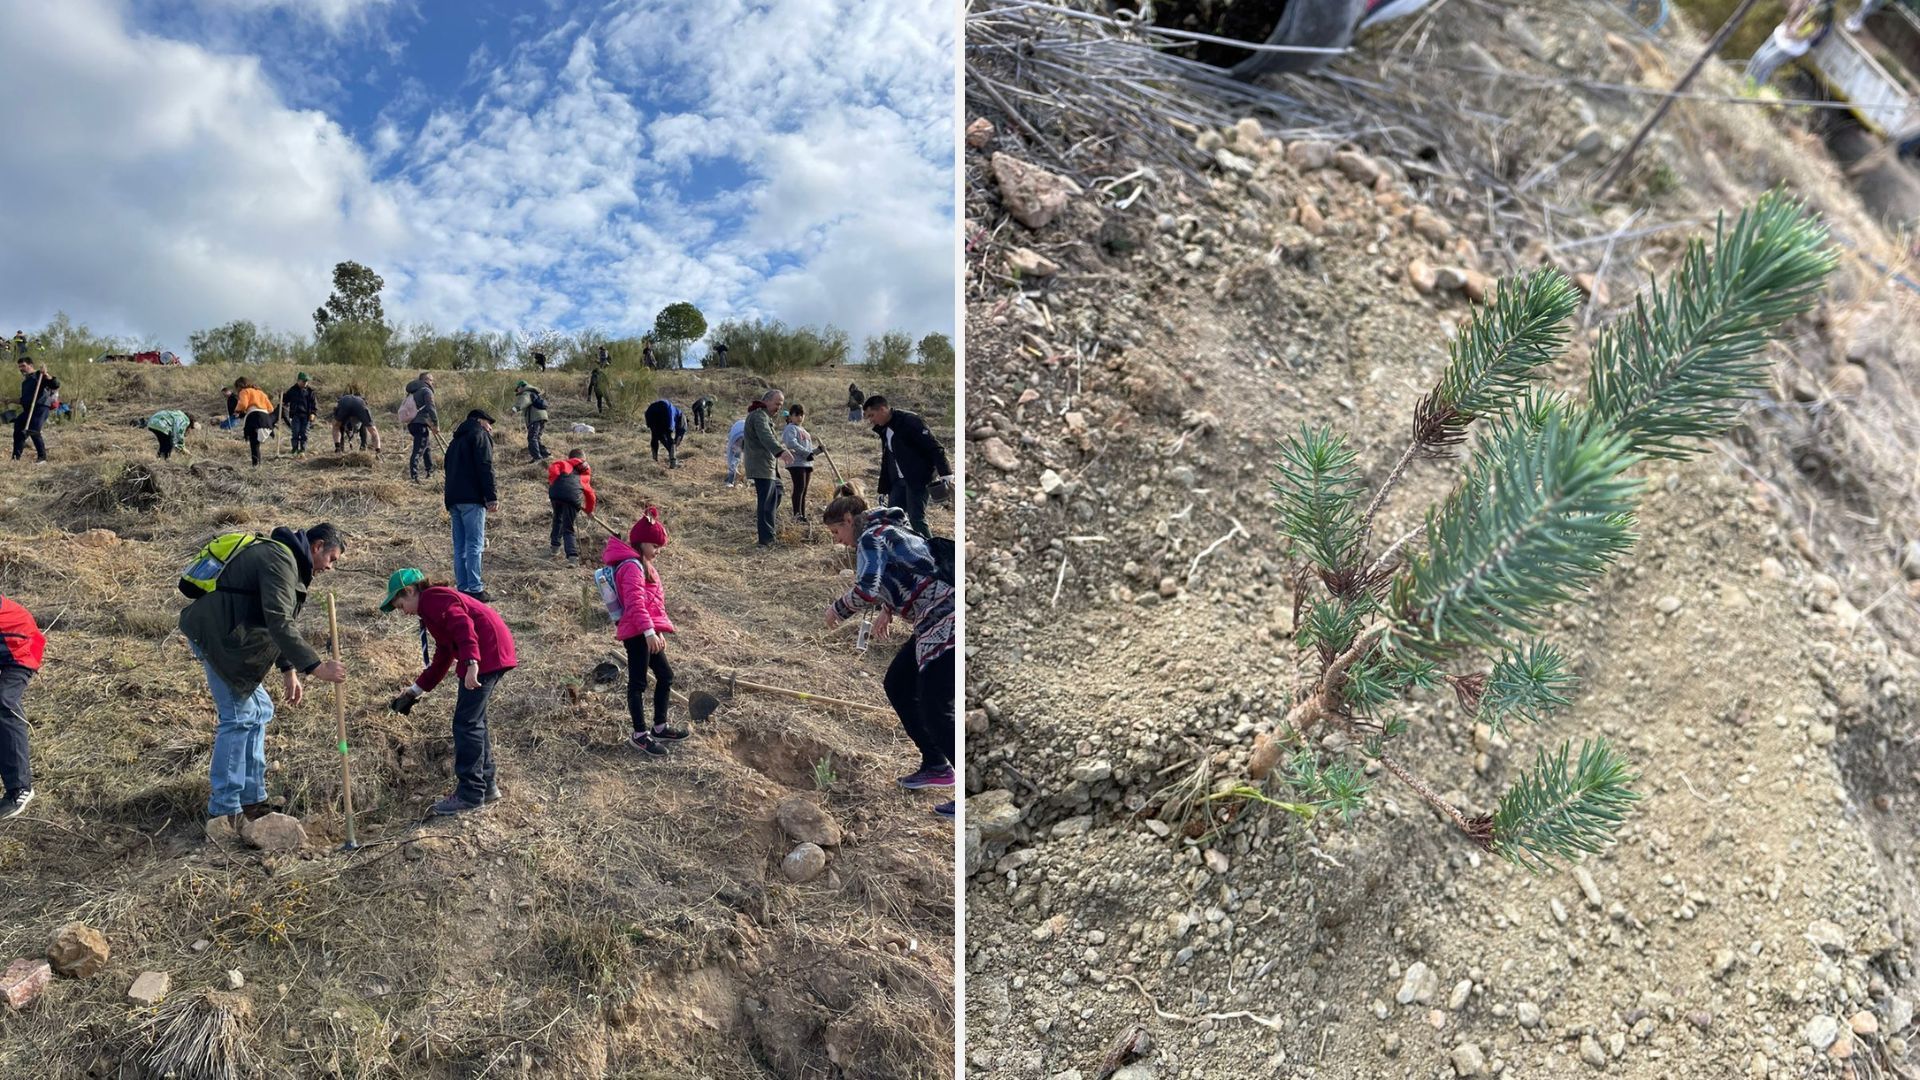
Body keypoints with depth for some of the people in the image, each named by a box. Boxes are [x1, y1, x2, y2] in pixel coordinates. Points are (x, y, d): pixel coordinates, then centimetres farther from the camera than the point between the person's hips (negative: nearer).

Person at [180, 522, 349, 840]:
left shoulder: (286, 559, 17)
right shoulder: (280, 560, -18)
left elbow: (278, 620, 22)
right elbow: (279, 623, -28)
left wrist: (289, 670, 16)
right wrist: (316, 667, -31)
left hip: (227, 636, 11)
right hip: (216, 636, -11)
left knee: (258, 710, 12)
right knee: (239, 717, -11)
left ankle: (251, 800, 17)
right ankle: (223, 814, -6)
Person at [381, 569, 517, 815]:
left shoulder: (432, 598, -3)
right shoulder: (435, 602, 28)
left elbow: (463, 625, -21)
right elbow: (443, 656, 33)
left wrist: (471, 662, -31)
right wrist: (417, 688, 36)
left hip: (486, 652, -11)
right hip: (492, 652, 11)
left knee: (466, 723, -6)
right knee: (474, 721, 17)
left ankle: (470, 794, -1)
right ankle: (486, 785, 24)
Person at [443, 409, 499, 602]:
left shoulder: (455, 440, 26)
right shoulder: (480, 435, 0)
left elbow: (448, 468, 24)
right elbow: (485, 467, -12)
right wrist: (492, 497, -16)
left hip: (453, 498, 8)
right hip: (471, 498, -8)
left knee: (460, 546, 8)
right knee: (474, 544, -9)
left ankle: (463, 588, 8)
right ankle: (475, 590, -12)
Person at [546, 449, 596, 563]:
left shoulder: (564, 463, 28)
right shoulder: (586, 474, 35)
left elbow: (553, 468, 4)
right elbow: (590, 494, 39)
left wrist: (554, 483, 11)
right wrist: (589, 510, 52)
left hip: (557, 491, -1)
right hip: (574, 496, 1)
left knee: (558, 519, 27)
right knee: (568, 529, 8)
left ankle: (555, 549, 28)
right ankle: (573, 557, -10)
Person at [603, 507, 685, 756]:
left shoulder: (642, 564, 20)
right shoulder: (632, 566, -13)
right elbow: (635, 603, -23)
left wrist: (659, 631, 24)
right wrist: (649, 631, -28)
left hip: (647, 632, 11)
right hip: (637, 633, -11)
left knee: (665, 676, 16)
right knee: (638, 682, -3)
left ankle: (660, 727, 26)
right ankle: (640, 735, 3)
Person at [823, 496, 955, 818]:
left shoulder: (870, 537, -8)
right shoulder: (891, 530, 21)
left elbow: (865, 590, -22)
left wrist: (837, 610, -4)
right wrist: (888, 609, 31)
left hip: (945, 623, -10)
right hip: (935, 625, 10)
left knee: (934, 712, -9)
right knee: (896, 685, 18)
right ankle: (936, 765, 27)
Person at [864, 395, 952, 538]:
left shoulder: (909, 421, -13)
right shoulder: (884, 430, 14)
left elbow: (935, 447, -18)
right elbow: (886, 461, 23)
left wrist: (944, 473, -26)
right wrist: (883, 489, 23)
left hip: (918, 479, -9)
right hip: (899, 481, 9)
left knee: (916, 519, -11)